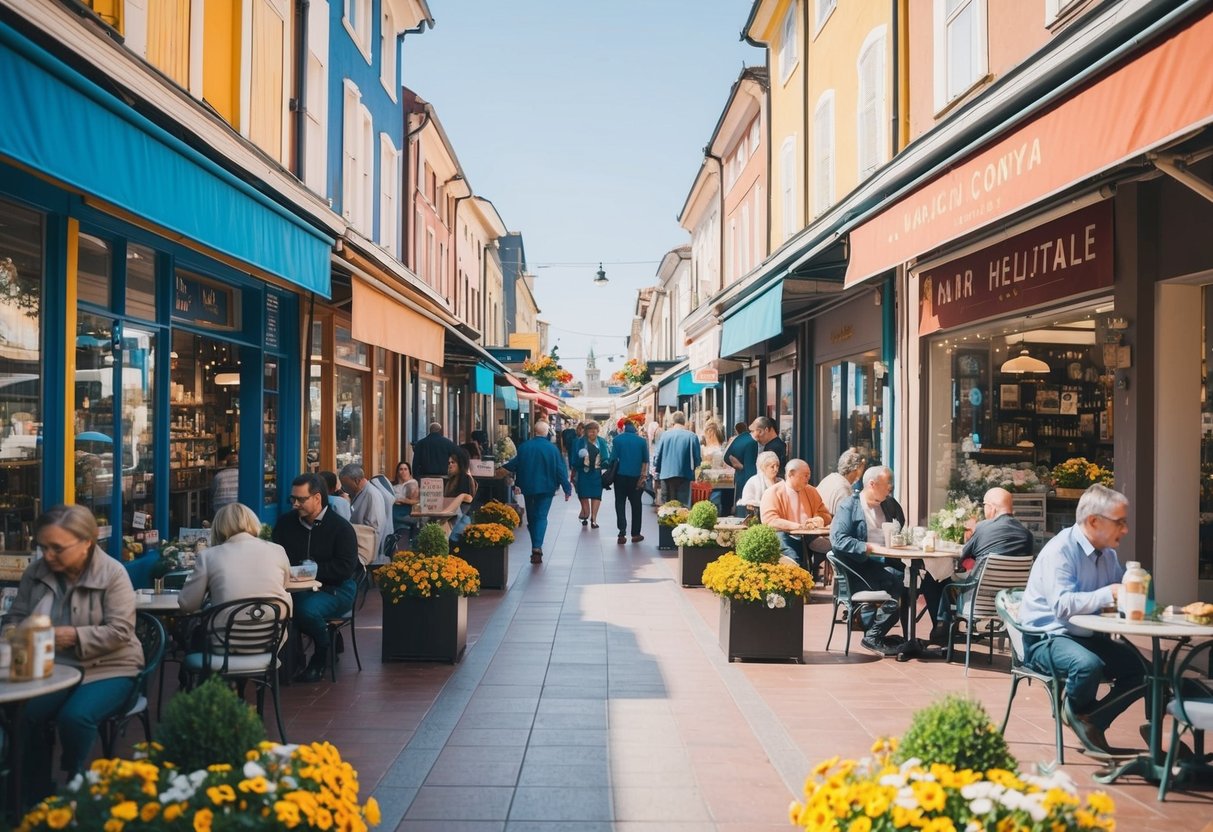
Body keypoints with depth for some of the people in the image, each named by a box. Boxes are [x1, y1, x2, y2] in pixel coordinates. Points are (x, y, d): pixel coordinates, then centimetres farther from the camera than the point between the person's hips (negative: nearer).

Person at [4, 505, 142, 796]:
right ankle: (35, 797, -5)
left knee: (74, 716, -30)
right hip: (54, 666, 5)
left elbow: (120, 631, -16)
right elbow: (15, 617, 12)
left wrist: (75, 636, -28)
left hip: (108, 668, -4)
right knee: (26, 714, -23)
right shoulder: (35, 571, 4)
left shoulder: (112, 573, -12)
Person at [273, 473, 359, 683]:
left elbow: (346, 568, -11)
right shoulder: (285, 522, 12)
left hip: (335, 589, -4)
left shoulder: (340, 527, -4)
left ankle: (321, 657, -3)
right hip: (296, 588, 4)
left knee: (307, 609, -35)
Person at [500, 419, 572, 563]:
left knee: (531, 517, 16)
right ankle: (537, 547, -17)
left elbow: (515, 464, 8)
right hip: (546, 487, -2)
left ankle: (535, 547, 22)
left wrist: (502, 470, 28)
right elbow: (560, 470, -8)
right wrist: (567, 489, -1)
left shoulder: (524, 447, -4)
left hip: (528, 487, 2)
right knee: (541, 517, -1)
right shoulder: (552, 448, -9)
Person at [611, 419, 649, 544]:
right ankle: (635, 534, 15)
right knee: (636, 505, 11)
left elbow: (614, 458, -5)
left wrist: (612, 474, 7)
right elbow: (646, 461, -1)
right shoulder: (642, 440, -1)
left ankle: (622, 533, -5)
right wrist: (643, 477, 4)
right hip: (636, 477, 1)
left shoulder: (618, 439, -4)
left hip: (621, 476, -1)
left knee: (620, 504, 5)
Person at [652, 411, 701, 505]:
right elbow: (696, 458, -4)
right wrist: (692, 468, 17)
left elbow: (657, 456, 3)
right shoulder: (692, 436, -6)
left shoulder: (665, 435, 0)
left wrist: (658, 471, 19)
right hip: (684, 475, -2)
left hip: (666, 474, 2)